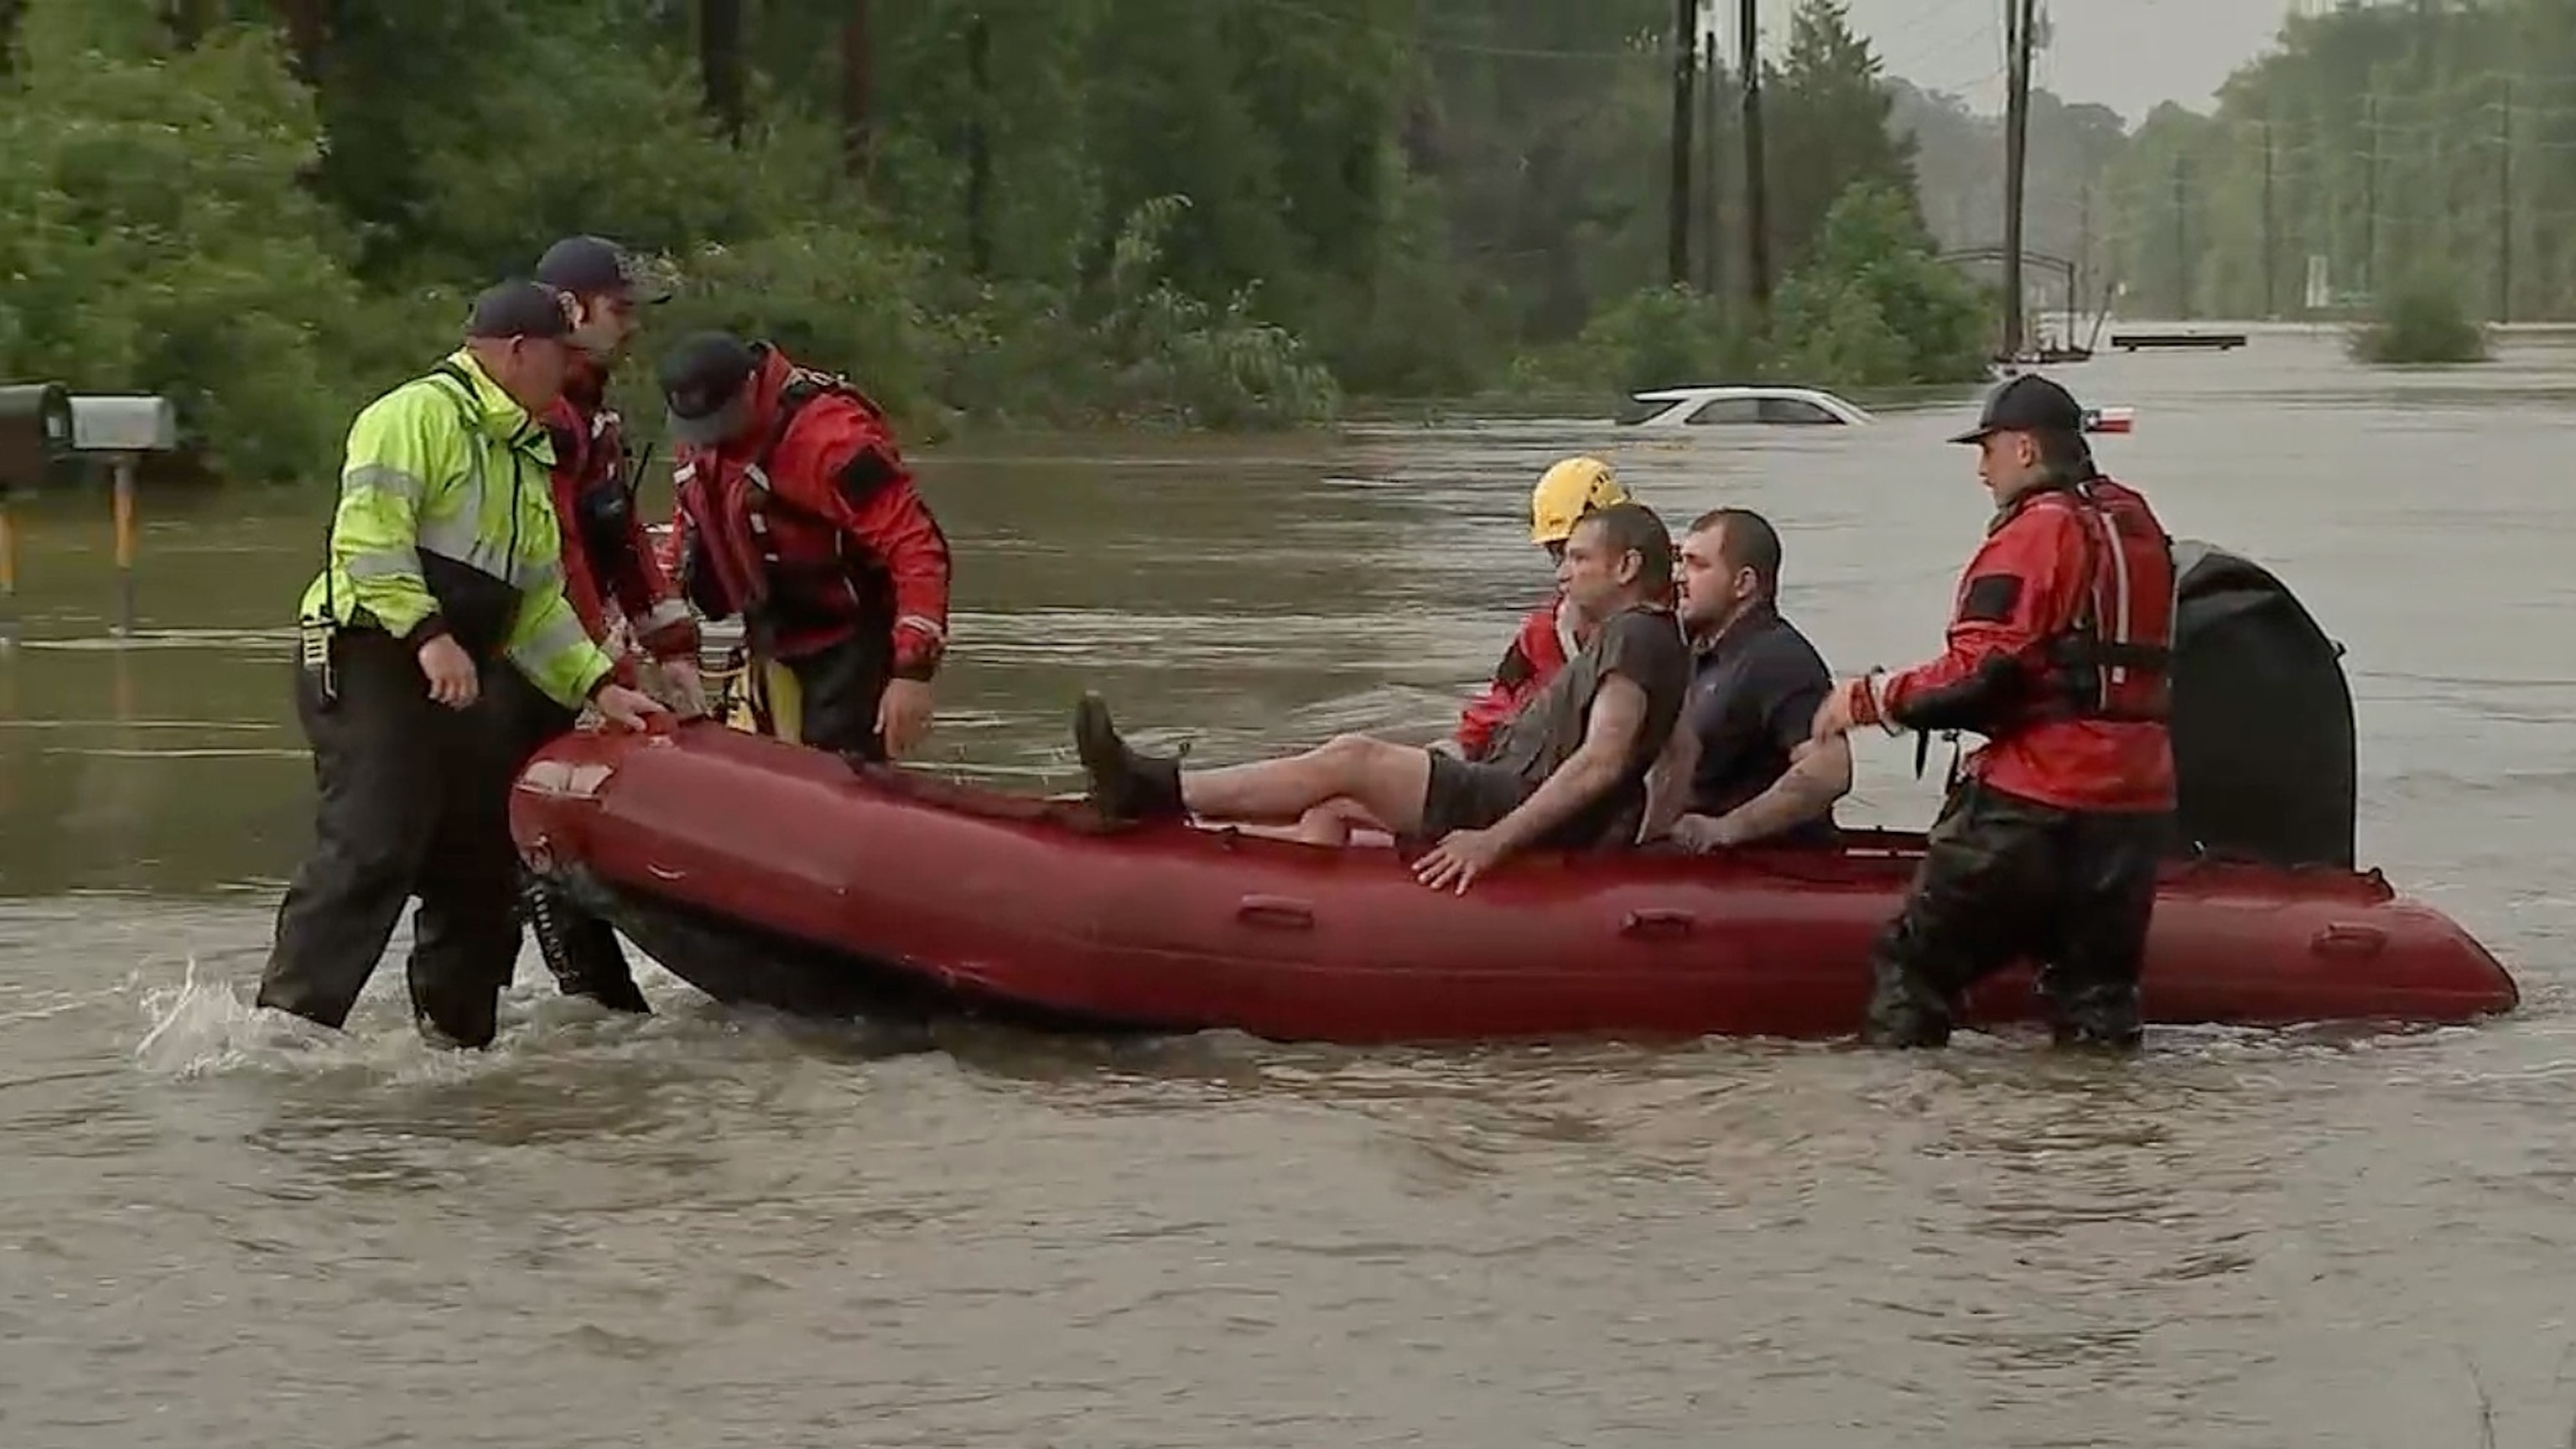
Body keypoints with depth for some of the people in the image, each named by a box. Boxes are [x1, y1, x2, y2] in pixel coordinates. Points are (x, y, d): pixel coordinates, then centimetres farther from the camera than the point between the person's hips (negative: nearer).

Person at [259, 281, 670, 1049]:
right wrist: (428, 633, -27)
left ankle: (456, 1035, 21)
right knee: (370, 852, -19)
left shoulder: (526, 459, 23)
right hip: (369, 662, -10)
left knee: (482, 862, 11)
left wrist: (599, 686, 13)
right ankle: (287, 1022, -21)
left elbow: (537, 602, 23)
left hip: (459, 681, 10)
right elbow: (369, 534, -20)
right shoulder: (419, 415, -7)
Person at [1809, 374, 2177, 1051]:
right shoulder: (2140, 526, 14)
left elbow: (1979, 673, -18)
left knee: (1916, 960, 0)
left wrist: (1869, 698, -7)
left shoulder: (2035, 532, -11)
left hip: (2034, 798, -8)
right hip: (2136, 800, 8)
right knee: (2098, 988, 12)